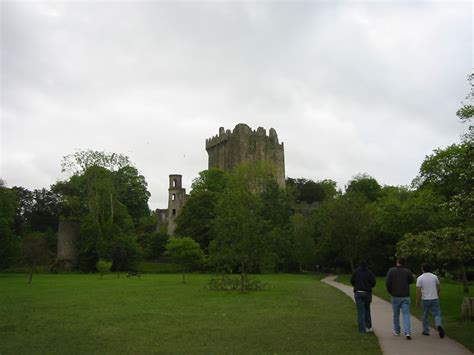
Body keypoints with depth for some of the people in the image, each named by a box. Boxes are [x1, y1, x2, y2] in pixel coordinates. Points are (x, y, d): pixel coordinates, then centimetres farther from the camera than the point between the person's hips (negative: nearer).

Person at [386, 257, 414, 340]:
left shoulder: (391, 270, -7)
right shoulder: (408, 271, -4)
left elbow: (387, 282, -12)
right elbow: (412, 281, 8)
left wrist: (390, 291, 3)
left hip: (395, 296, 0)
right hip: (406, 296, 0)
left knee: (396, 315, 14)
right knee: (406, 314, 0)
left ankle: (396, 331, 26)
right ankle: (407, 332, -13)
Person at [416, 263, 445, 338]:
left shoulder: (420, 278, -9)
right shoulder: (435, 277, 0)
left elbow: (418, 291, -10)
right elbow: (438, 289, 8)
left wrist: (417, 300, -1)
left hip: (425, 300, -2)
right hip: (435, 299, 2)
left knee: (425, 316, 12)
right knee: (437, 314, 6)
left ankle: (426, 331, 19)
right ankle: (439, 326, -19)